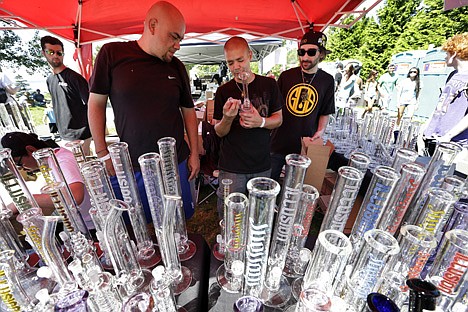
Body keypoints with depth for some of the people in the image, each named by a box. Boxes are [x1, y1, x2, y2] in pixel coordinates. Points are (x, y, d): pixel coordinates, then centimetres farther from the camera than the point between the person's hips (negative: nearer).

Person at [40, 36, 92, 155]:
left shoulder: (74, 77, -8)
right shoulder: (49, 80, 13)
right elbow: (57, 107, 22)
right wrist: (62, 130, 19)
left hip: (80, 136, -7)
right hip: (64, 137, 7)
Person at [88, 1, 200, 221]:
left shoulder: (177, 66, 4)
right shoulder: (112, 53, -2)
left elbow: (188, 110, 9)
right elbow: (96, 103, 1)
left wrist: (194, 153, 5)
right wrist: (103, 153, -2)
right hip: (132, 164, -1)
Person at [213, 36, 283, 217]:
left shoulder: (268, 85, 2)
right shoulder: (223, 91, -1)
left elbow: (278, 119, 6)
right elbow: (219, 132, 1)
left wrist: (261, 122, -16)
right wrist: (227, 118, -21)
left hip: (262, 165, 1)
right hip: (231, 168, -1)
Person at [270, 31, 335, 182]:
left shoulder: (327, 80, 3)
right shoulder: (286, 76, 0)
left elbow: (325, 113, 8)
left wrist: (321, 131, -8)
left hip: (305, 146, 1)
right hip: (279, 143, 0)